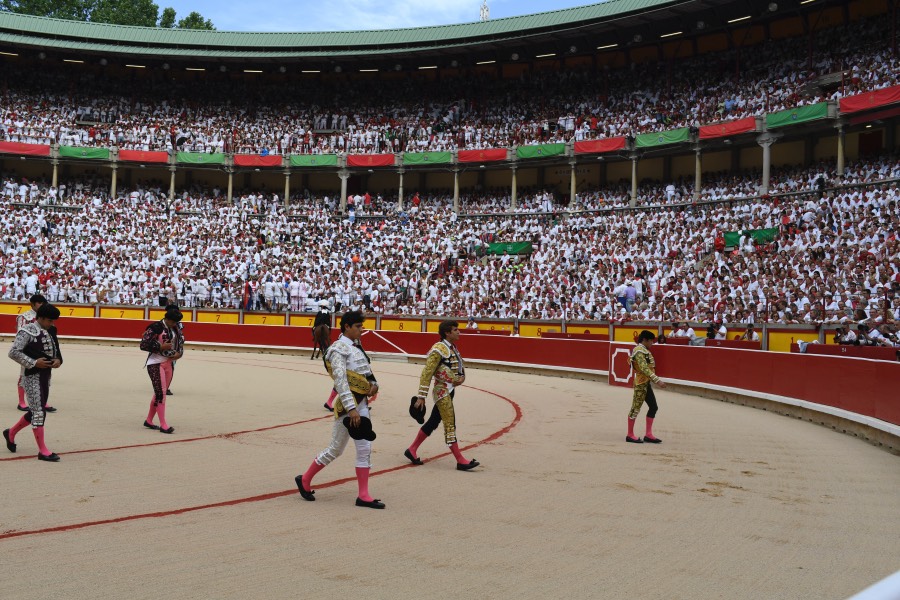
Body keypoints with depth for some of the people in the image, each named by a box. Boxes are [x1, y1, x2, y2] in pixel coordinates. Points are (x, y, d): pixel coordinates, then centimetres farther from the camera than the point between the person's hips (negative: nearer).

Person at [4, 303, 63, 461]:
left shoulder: (50, 332, 11)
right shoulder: (27, 331, -12)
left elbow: (56, 351, 21)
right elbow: (13, 352, -17)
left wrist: (58, 360, -1)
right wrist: (34, 363, -21)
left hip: (46, 376, 8)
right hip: (33, 376, -8)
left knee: (36, 411, 18)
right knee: (39, 411, -7)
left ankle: (11, 433, 41)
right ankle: (43, 451, -3)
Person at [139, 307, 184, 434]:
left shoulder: (175, 329, 8)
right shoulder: (155, 328, -14)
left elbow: (180, 343, 21)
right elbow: (143, 345, -16)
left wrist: (179, 353, 1)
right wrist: (160, 346, -21)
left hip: (168, 363, 8)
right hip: (155, 363, -8)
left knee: (160, 393, 13)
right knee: (161, 393, -12)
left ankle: (149, 421, 27)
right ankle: (163, 425, -10)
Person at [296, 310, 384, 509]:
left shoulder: (356, 346, 12)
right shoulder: (339, 349, -14)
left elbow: (367, 371, 20)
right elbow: (341, 381, -21)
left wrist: (374, 384, -2)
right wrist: (351, 409, -26)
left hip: (361, 404, 8)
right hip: (347, 406, -8)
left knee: (365, 449, 4)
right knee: (335, 449, 3)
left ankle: (363, 495, 9)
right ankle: (304, 480, 22)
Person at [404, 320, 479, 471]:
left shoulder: (453, 348, 12)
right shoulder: (439, 349, -16)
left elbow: (460, 367, 22)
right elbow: (426, 373, -18)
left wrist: (461, 378, -1)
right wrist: (421, 396, -19)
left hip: (449, 391, 10)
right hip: (442, 391, -10)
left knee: (432, 422, 15)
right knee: (450, 424, -5)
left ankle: (412, 450, 26)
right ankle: (460, 461, -1)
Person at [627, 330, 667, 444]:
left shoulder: (644, 350, 15)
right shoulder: (639, 351, -16)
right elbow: (644, 369, -26)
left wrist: (655, 379, 14)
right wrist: (657, 380, -30)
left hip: (646, 383, 10)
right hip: (641, 384, -10)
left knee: (653, 407, 10)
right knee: (636, 408, -2)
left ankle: (648, 434, 15)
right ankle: (630, 435, 6)